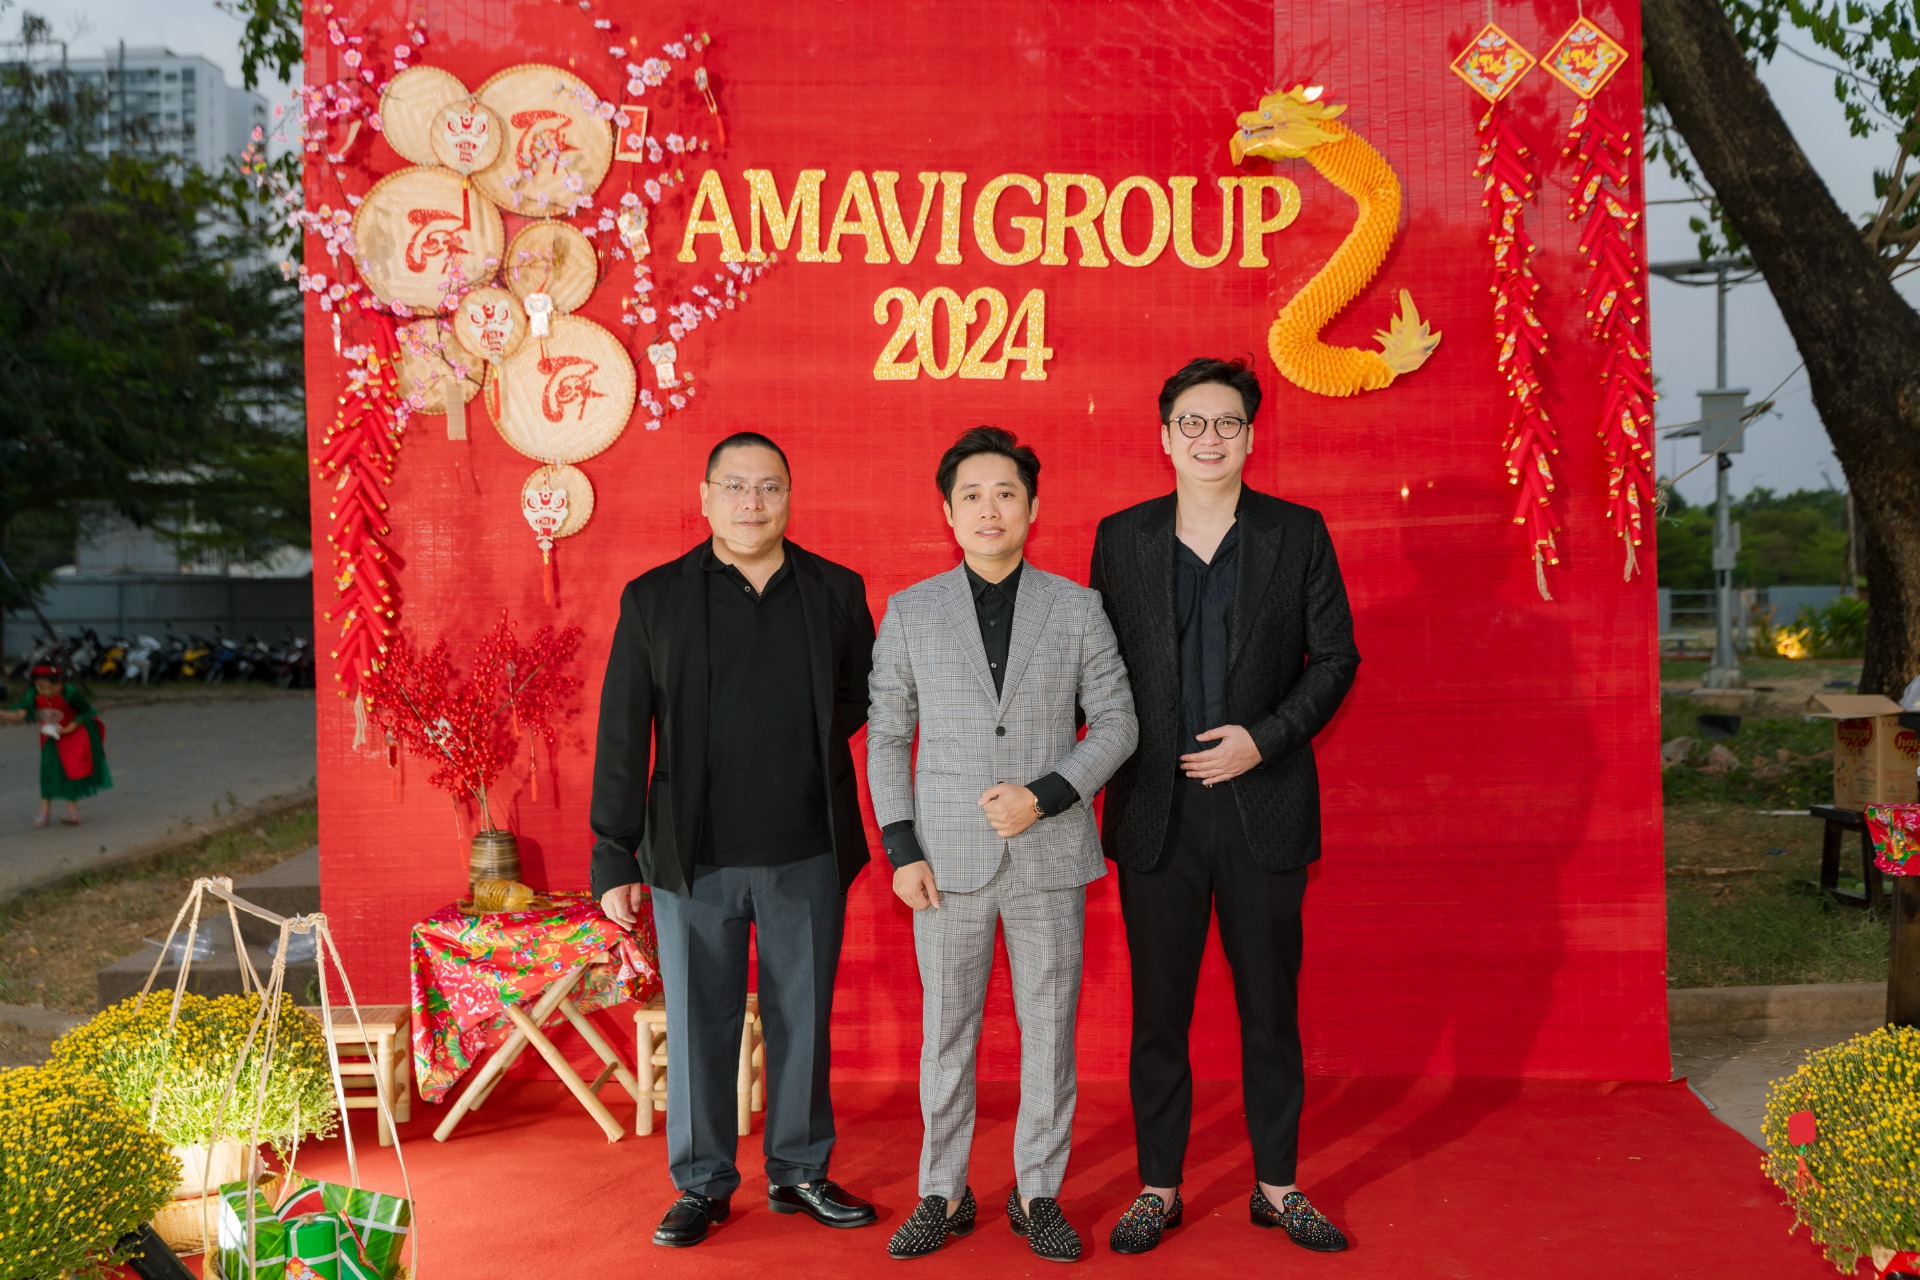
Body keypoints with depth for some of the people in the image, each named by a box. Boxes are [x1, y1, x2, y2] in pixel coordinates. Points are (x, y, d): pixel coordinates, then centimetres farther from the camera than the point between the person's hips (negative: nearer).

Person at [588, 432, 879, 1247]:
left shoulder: (836, 592, 4)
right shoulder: (653, 598, 0)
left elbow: (865, 692, 17)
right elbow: (622, 736, -1)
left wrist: (810, 742, 0)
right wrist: (613, 857, -3)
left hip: (808, 856, 1)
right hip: (694, 858, -1)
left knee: (804, 1020, 11)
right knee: (698, 1025, 9)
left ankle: (799, 1172, 28)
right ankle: (702, 1184, 25)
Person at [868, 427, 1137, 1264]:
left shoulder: (1078, 609, 3)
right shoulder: (909, 612, 4)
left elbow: (1115, 723, 3)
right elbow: (887, 737, 6)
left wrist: (1045, 796, -11)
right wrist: (900, 849, -2)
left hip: (1050, 854, 0)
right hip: (949, 857, 0)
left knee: (1049, 1029, 7)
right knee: (945, 1032, 8)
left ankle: (1038, 1193, 22)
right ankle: (943, 1192, 23)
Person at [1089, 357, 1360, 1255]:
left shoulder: (1298, 534, 3)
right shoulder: (1121, 538, 5)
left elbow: (1336, 655, 3)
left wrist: (1263, 739, -10)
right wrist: (1115, 769, -2)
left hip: (1263, 804, 0)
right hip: (1156, 810, 1)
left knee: (1271, 1006, 9)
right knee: (1157, 1007, 8)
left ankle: (1277, 1187, 25)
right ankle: (1158, 1187, 22)